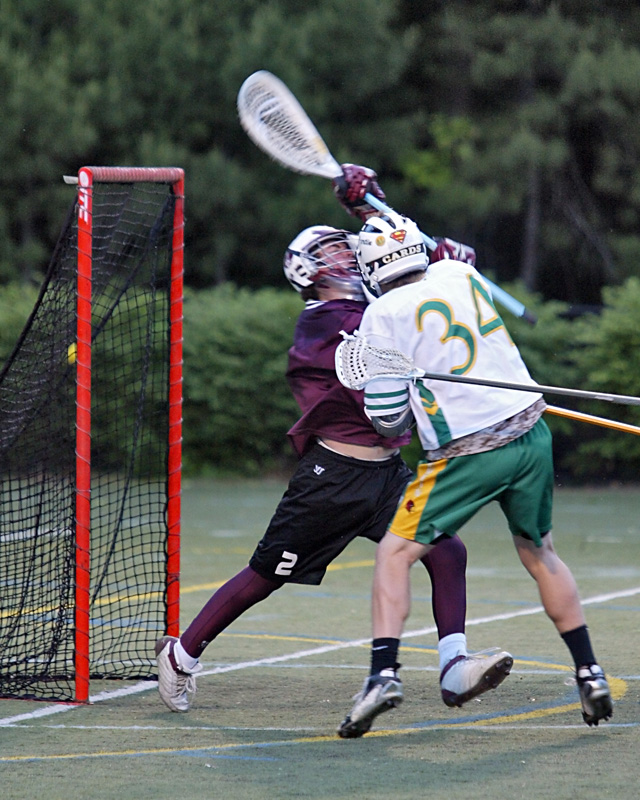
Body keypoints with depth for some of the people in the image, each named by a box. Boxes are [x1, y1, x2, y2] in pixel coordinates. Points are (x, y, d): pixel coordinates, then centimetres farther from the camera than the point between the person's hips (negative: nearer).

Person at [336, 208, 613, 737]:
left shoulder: (383, 316, -7)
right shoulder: (460, 274, 6)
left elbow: (385, 414, -8)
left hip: (467, 454, -5)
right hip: (532, 435, 5)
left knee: (396, 552, 2)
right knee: (538, 551, 22)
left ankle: (384, 672, -15)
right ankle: (590, 674, 23)